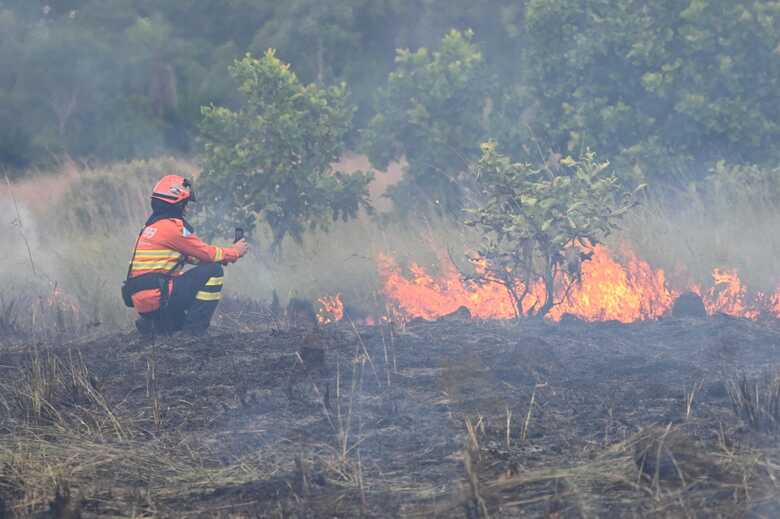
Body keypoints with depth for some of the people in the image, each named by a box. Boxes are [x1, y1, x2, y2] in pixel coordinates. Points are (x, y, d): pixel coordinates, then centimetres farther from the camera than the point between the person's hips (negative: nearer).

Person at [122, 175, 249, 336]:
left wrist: (226, 254, 20)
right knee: (213, 271, -8)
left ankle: (154, 324, 14)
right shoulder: (171, 226, -10)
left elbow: (190, 255, 25)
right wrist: (234, 252, 13)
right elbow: (206, 253, -4)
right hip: (156, 297, -10)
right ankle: (195, 329, -10)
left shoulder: (152, 226, 20)